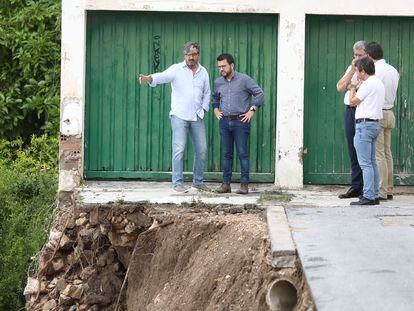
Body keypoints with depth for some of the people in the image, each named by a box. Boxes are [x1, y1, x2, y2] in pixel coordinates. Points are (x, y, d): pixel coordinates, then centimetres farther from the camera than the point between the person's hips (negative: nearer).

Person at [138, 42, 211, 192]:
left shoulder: (203, 72, 11)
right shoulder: (177, 69, -3)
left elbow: (207, 93, 21)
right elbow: (162, 76, -21)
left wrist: (203, 109, 8)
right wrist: (148, 78, -41)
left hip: (197, 117, 5)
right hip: (179, 116, -5)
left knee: (201, 150, 8)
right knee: (179, 149, -10)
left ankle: (198, 181, 22)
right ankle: (177, 183, -6)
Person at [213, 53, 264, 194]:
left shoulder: (244, 80, -5)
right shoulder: (218, 82, 10)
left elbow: (260, 94, -3)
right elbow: (215, 97, 30)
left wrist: (252, 110, -9)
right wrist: (216, 109, 14)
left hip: (240, 121, -5)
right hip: (224, 122, 5)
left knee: (243, 153, -4)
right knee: (226, 154, 6)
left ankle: (244, 184, -2)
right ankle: (226, 184, 10)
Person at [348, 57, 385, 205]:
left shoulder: (368, 84, -14)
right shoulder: (379, 83, 16)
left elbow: (353, 102, -7)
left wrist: (352, 89, 9)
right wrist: (356, 89, 20)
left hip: (365, 124, -10)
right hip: (375, 124, 10)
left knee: (365, 163, -10)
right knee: (372, 162, 12)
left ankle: (368, 197, -12)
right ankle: (374, 195, 13)